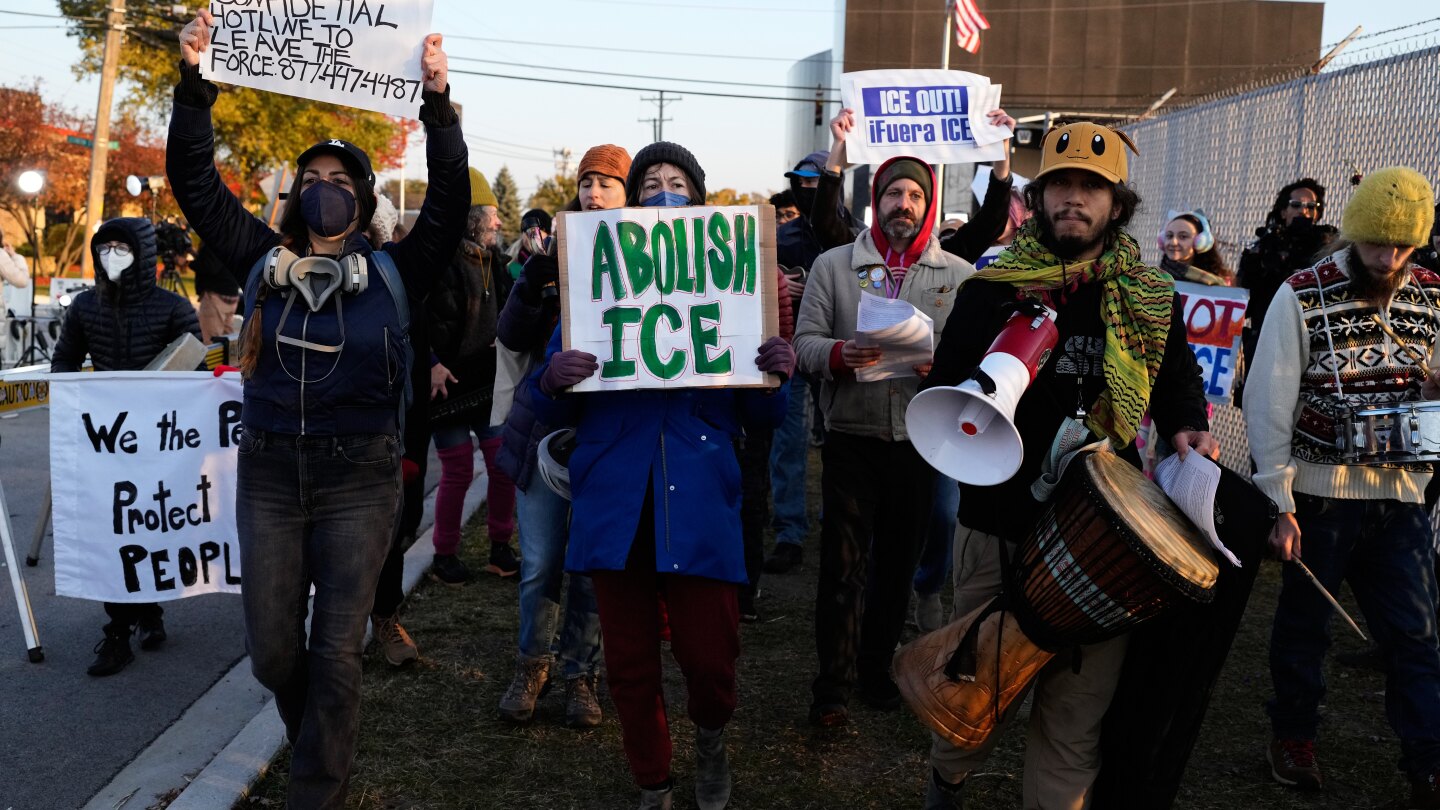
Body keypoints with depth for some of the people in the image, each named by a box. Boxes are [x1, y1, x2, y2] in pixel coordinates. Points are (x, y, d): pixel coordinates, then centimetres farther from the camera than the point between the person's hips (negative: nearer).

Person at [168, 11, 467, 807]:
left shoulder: (390, 272, 1)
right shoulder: (264, 261, 6)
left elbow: (448, 205, -9)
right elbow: (195, 183, 2)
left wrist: (438, 105, -19)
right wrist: (194, 84, -8)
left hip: (359, 479, -2)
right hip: (268, 475, 3)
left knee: (336, 651, 0)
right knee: (271, 650, 9)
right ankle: (321, 745, 38)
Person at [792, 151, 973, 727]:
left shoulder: (959, 274, 7)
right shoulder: (833, 266, 5)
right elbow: (804, 342, -1)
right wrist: (839, 354, -21)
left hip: (919, 440, 2)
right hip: (851, 436, -1)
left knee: (897, 562, 12)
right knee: (842, 565, 0)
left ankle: (876, 667, 28)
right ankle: (833, 683, 9)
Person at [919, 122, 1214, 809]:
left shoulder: (1151, 300, 6)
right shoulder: (991, 288, 1)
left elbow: (1179, 380, 18)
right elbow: (942, 388, 7)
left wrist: (1187, 428, -3)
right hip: (999, 523, -1)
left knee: (1079, 703, 5)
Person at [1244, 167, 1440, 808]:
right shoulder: (1302, 297, -10)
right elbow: (1268, 406, -11)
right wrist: (1277, 503, -14)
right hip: (1320, 491, -3)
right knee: (1304, 622, 12)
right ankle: (1292, 737, 31)